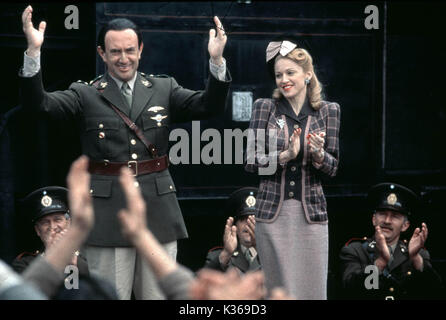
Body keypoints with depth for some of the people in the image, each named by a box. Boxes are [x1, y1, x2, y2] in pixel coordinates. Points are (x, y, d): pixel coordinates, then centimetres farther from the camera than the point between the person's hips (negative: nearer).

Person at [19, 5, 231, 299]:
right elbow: (38, 103, -9)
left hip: (158, 210, 2)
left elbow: (210, 106, 0)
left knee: (158, 295, 7)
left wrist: (217, 60, -17)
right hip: (107, 214, -2)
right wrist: (33, 52, -23)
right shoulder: (86, 95, 4)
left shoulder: (164, 89, 11)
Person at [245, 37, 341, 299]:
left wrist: (319, 155, -15)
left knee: (313, 288, 0)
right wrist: (285, 156, -16)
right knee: (280, 288, 2)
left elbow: (333, 168, 6)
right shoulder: (265, 108, 4)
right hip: (273, 211, 0)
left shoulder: (329, 111, 5)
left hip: (311, 212, 1)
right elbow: (251, 161, 0)